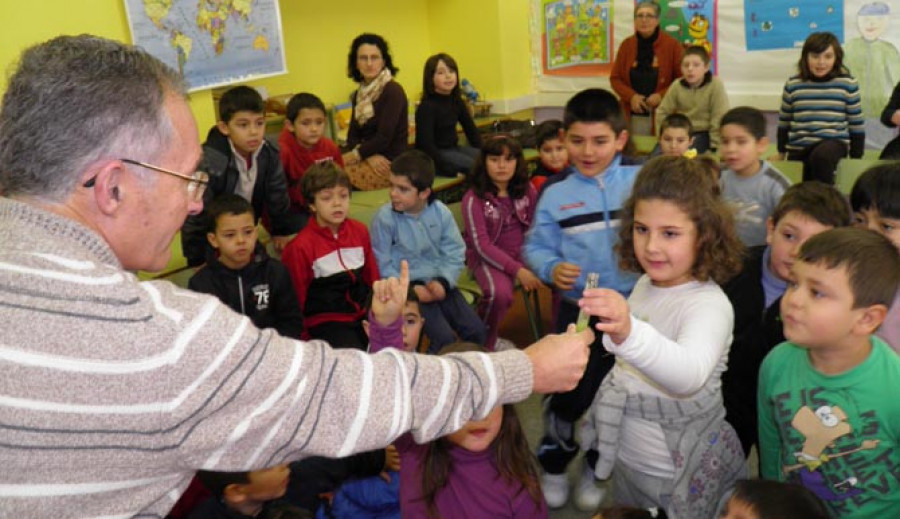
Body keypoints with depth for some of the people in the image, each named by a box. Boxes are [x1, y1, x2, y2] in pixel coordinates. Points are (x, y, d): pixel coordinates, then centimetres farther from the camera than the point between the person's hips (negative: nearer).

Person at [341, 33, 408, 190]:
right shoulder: (360, 93, 11)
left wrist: (352, 156, -12)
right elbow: (352, 136, 5)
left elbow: (384, 138, -18)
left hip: (389, 165, -7)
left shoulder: (393, 91, -12)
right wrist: (369, 156, -14)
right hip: (368, 160, 7)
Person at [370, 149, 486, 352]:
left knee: (476, 329, -6)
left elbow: (455, 253, -1)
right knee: (445, 338, -20)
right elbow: (383, 265, -11)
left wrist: (443, 282, -17)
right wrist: (411, 289, -19)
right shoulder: (385, 218, -12)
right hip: (408, 287, -4)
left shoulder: (440, 212, -2)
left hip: (439, 283, 4)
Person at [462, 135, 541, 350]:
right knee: (499, 292, -35)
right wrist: (517, 270, -23)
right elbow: (482, 245, -15)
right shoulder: (474, 199, -11)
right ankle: (485, 343, -7)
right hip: (488, 258, -4)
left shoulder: (527, 190, 2)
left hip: (523, 252, 4)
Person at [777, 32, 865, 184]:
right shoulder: (793, 85, 3)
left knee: (821, 156, -37)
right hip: (798, 149, 3)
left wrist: (856, 159, 4)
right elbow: (784, 122, 14)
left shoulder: (847, 84, -2)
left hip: (834, 142, -3)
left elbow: (857, 124, 4)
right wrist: (781, 153, 19)